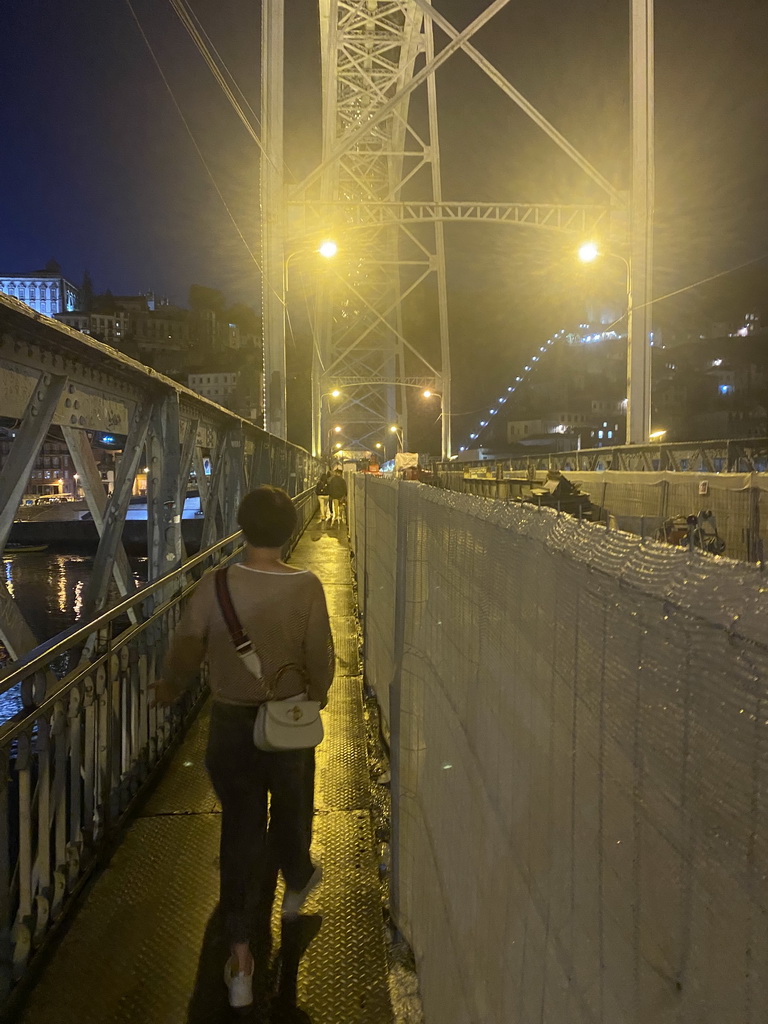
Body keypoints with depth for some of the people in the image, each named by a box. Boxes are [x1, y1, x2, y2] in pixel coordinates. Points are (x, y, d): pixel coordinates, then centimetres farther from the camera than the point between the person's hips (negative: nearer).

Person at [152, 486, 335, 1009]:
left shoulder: (215, 586, -15)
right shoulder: (307, 587, -17)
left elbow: (186, 650, -7)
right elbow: (321, 658, -11)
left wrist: (168, 690, 14)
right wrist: (316, 696, 10)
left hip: (232, 722, 0)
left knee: (240, 827, 13)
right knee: (291, 810, 25)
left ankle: (241, 956, 16)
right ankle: (297, 883, 54)